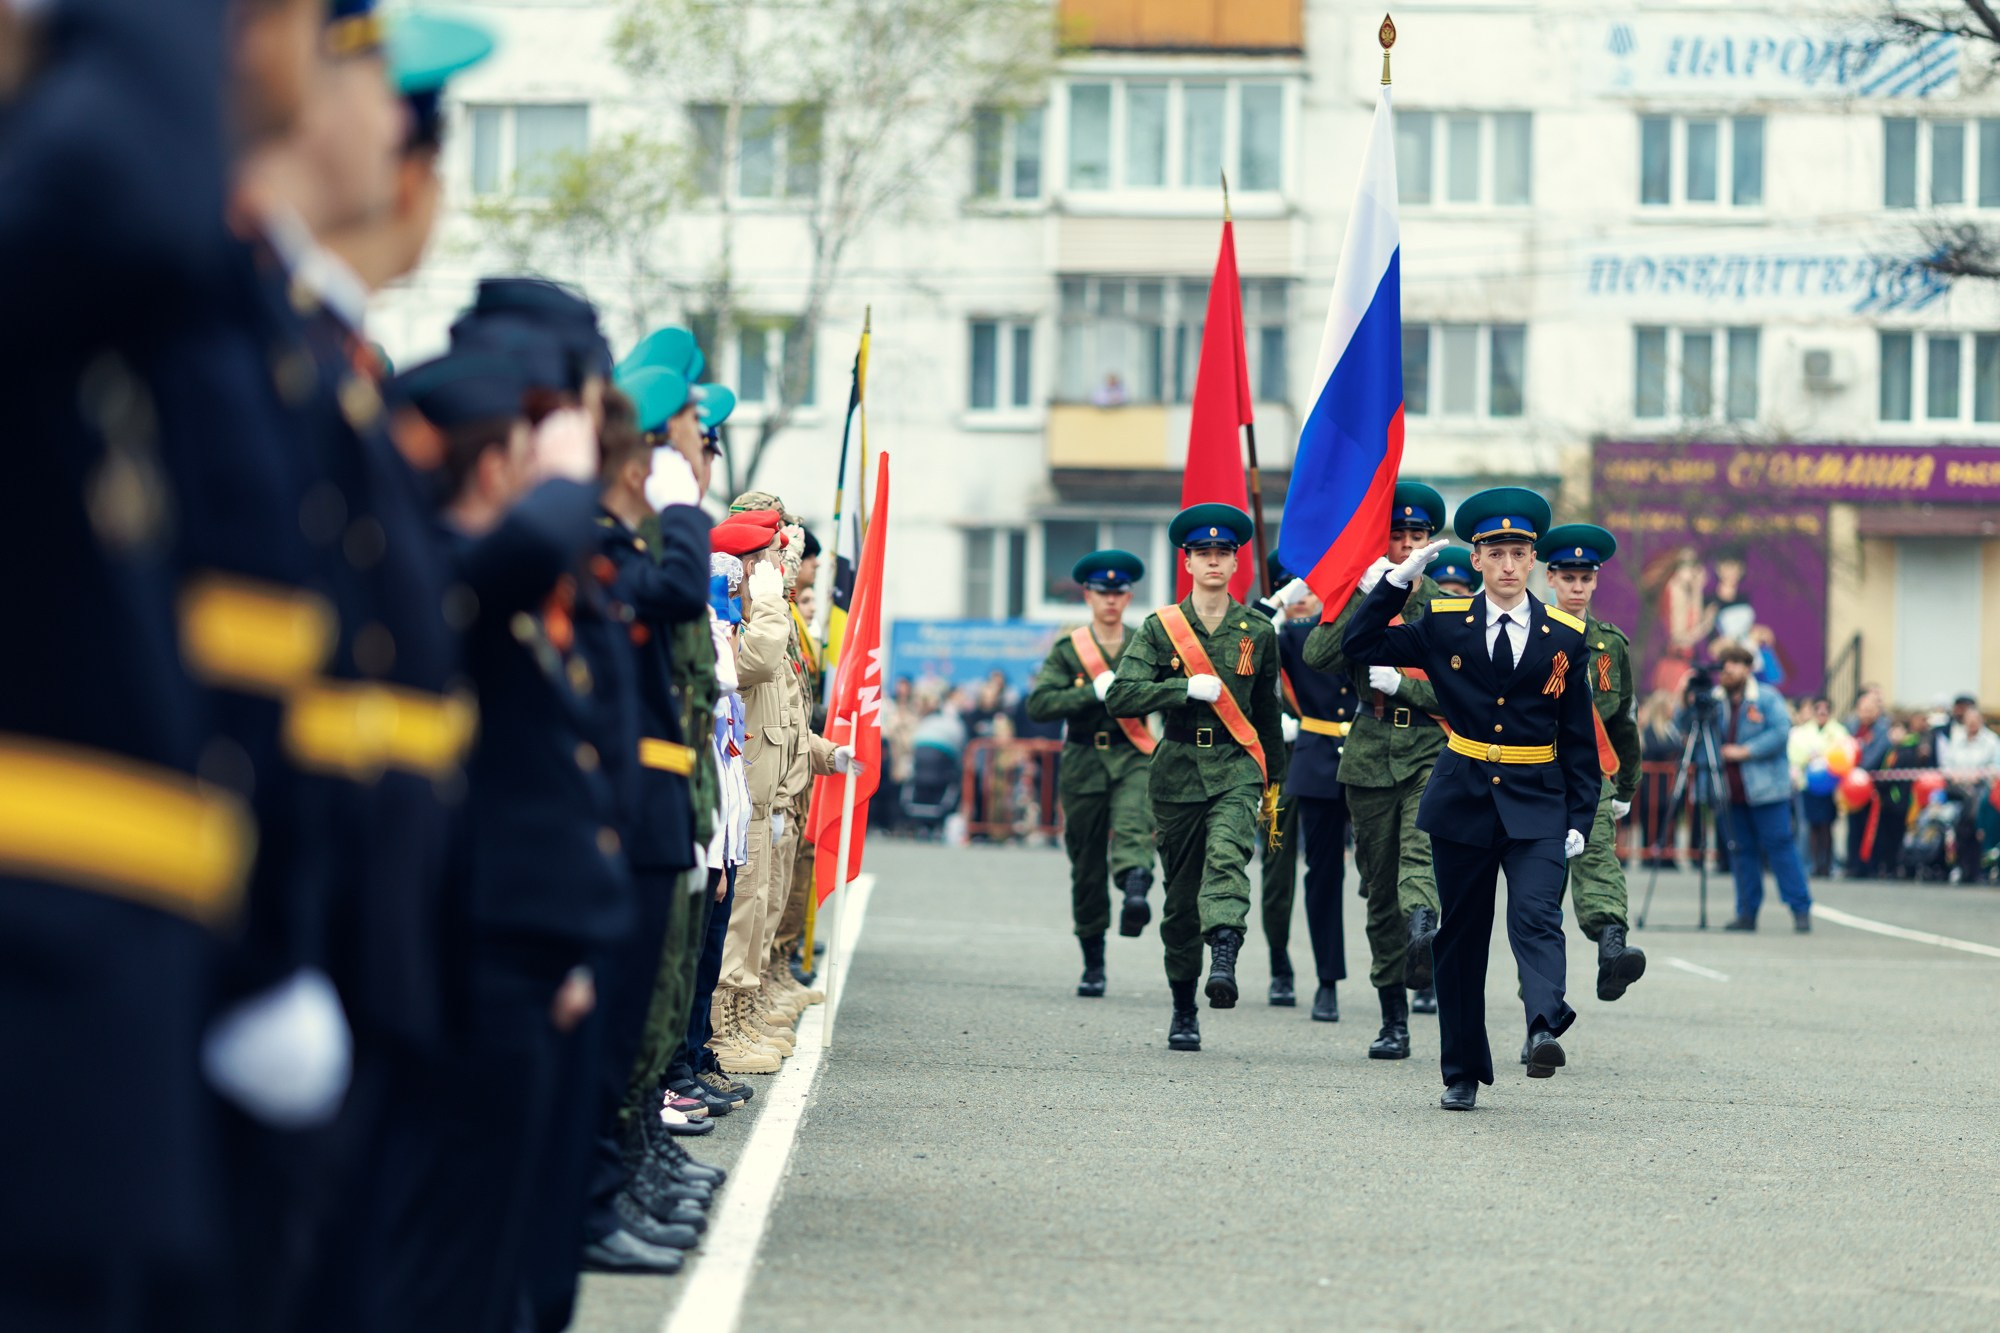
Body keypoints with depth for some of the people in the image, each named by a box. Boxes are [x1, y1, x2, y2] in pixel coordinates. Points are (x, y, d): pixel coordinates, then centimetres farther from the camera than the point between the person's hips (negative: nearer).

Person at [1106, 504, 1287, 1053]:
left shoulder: (1257, 632, 7)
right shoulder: (1160, 628, 3)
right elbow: (1120, 698, -7)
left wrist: (1275, 780, 25)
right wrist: (1188, 689, -16)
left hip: (1236, 767, -1)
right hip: (1177, 771, 1)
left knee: (1226, 855, -29)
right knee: (1181, 895, 6)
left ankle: (1223, 963, -48)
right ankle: (1183, 1010, 19)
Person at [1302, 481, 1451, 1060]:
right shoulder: (1358, 601, 7)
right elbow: (1317, 657, -10)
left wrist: (1401, 684, -12)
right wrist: (1365, 594, -16)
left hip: (1433, 753, -2)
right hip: (1370, 756, 2)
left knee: (1422, 843, -31)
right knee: (1380, 888, 4)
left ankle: (1423, 935, -56)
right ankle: (1394, 1021, 11)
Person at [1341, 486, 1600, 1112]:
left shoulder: (1566, 637, 2)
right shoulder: (1444, 625, 4)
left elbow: (1580, 738, 6)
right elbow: (1359, 646, 2)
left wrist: (1580, 819, 0)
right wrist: (1399, 579, -6)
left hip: (1537, 803, -2)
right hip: (1462, 799, 2)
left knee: (1536, 916, -23)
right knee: (1460, 937, 7)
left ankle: (1545, 1027, -40)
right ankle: (1462, 1073, 16)